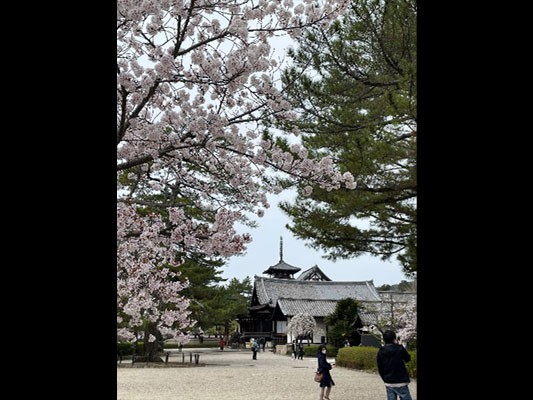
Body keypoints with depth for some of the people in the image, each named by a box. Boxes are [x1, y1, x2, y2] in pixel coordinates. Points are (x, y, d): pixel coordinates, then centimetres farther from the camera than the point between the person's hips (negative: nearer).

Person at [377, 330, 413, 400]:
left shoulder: (380, 352, 1)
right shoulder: (400, 349, -11)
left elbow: (380, 369, 8)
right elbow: (407, 359, 10)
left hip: (388, 384, 4)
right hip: (401, 382, -4)